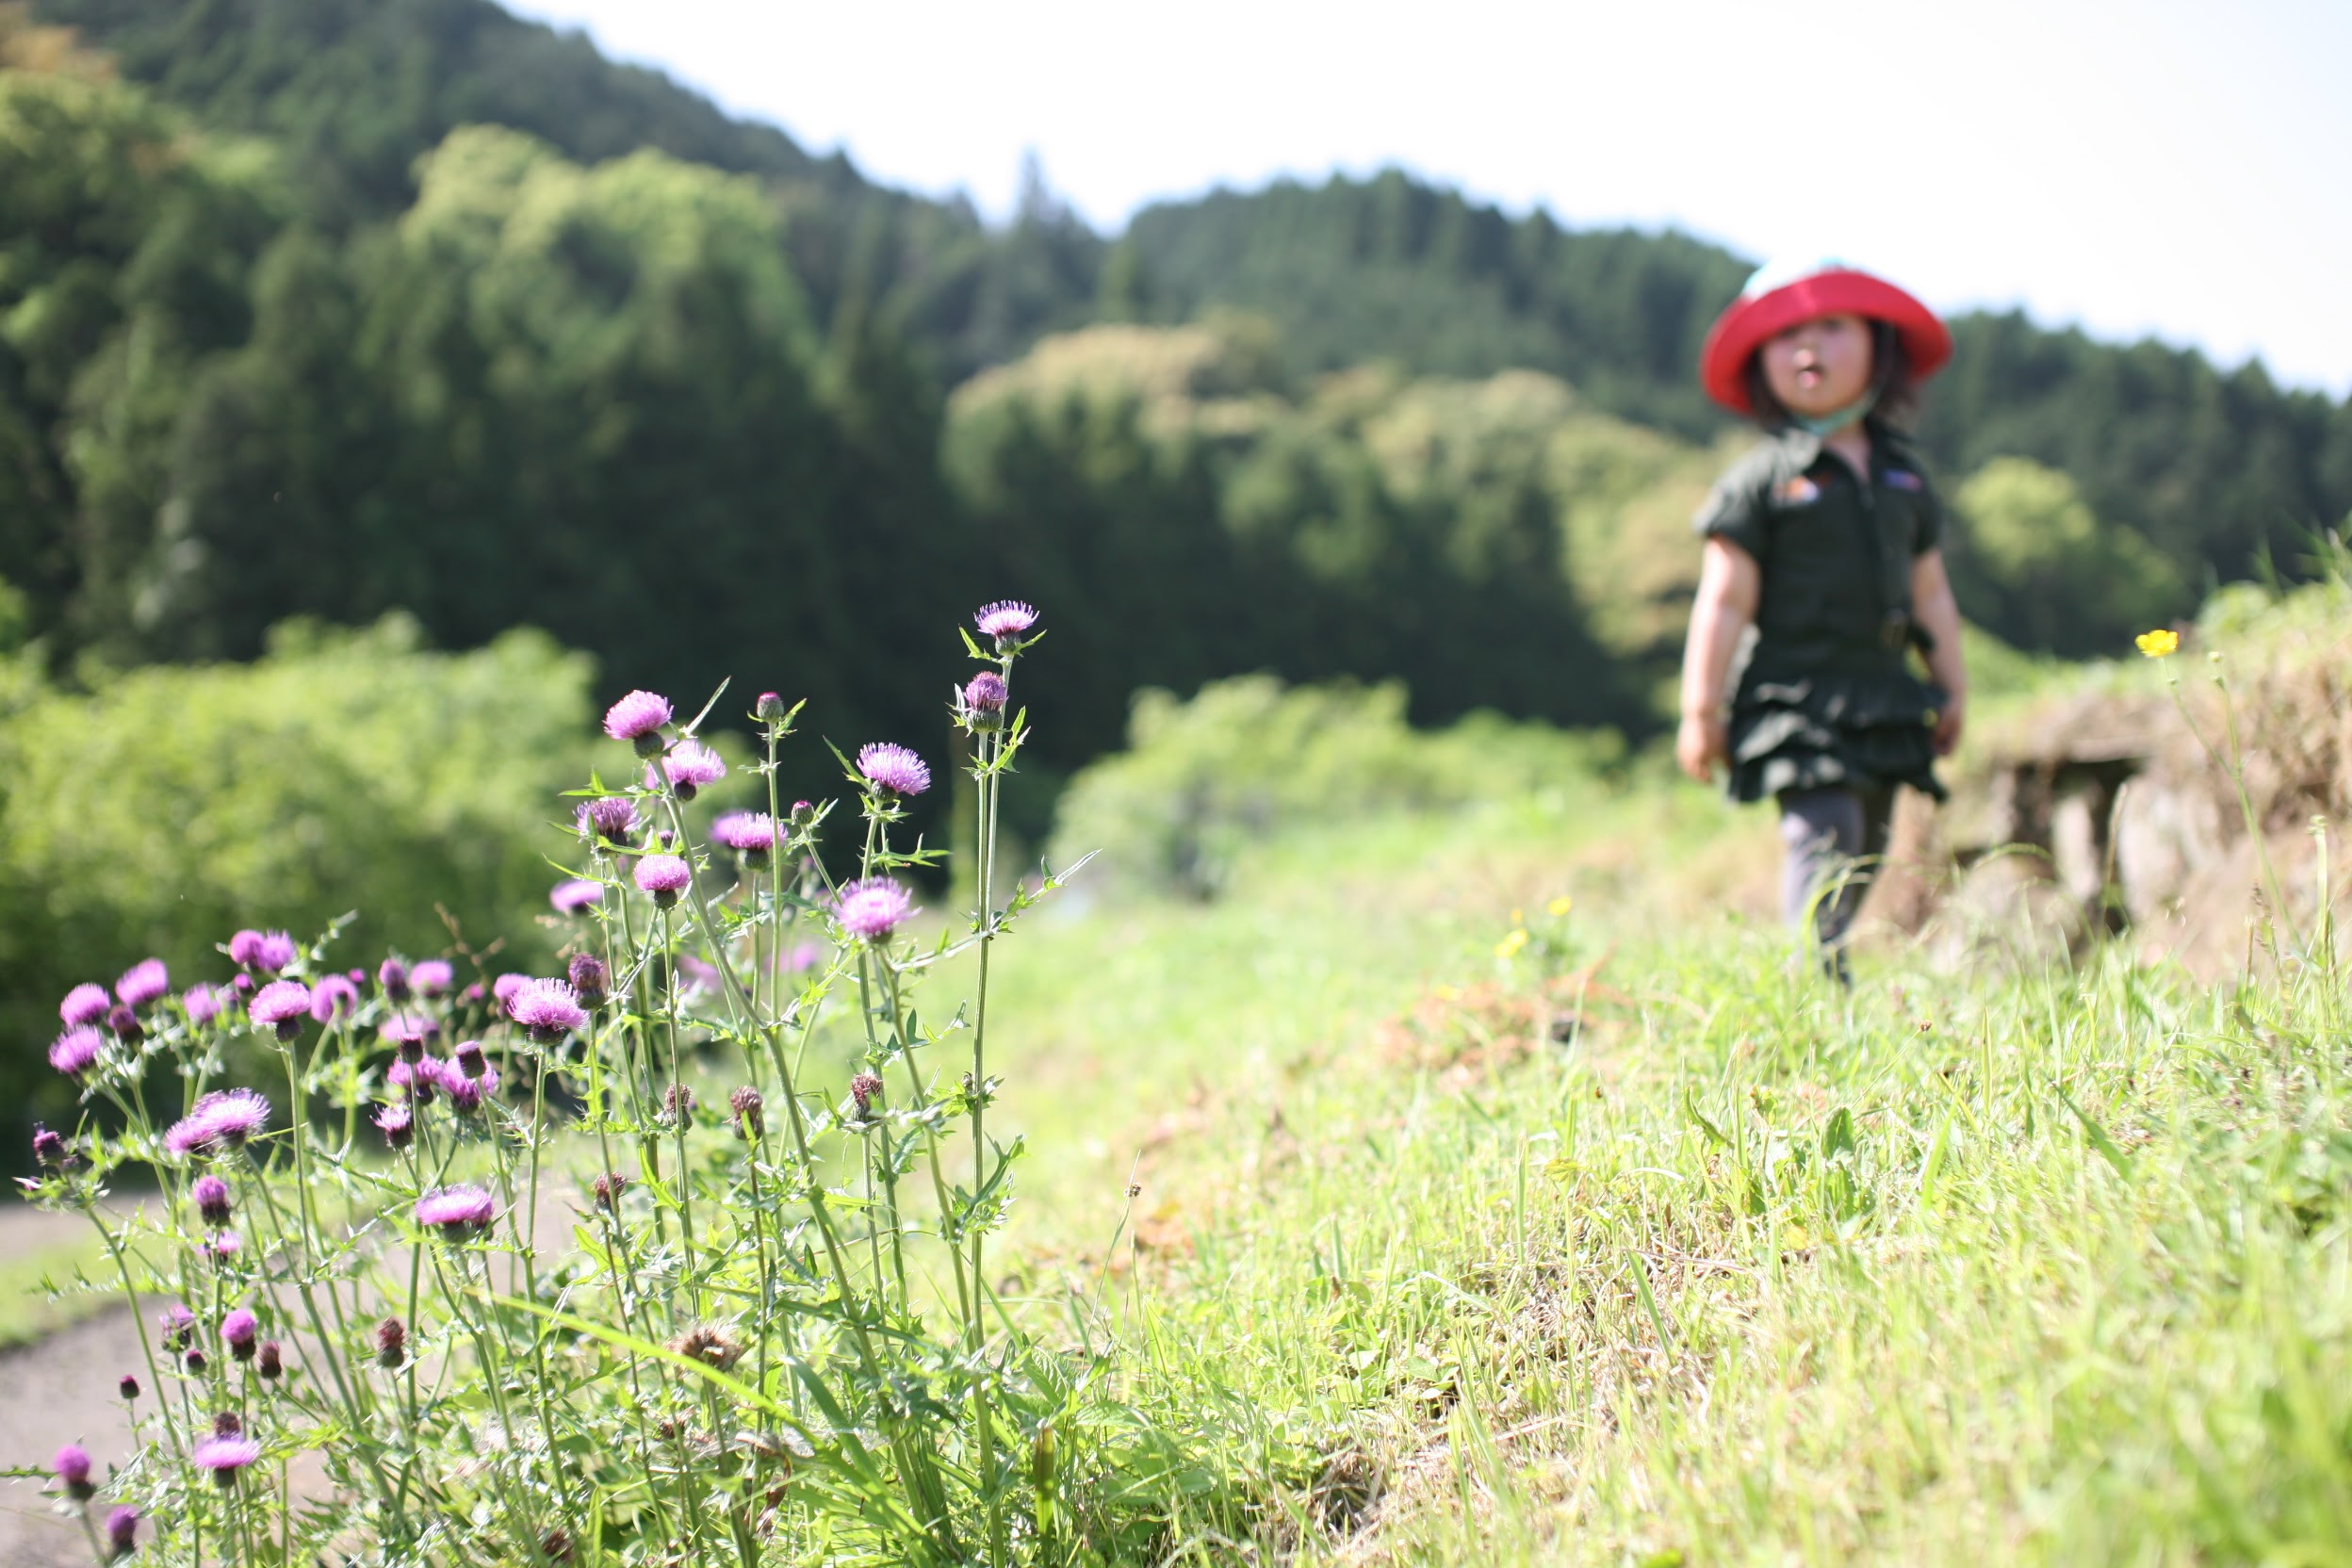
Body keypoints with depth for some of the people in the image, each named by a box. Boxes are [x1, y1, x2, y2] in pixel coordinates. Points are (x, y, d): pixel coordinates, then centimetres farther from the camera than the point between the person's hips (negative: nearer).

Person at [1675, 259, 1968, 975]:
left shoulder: (1904, 474, 13)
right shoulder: (1760, 480, -3)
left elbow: (1931, 593, 19)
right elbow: (1724, 602, -5)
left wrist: (1952, 689, 17)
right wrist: (1700, 713, -7)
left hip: (1884, 702, 6)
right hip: (1796, 702, -6)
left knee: (1865, 856, 8)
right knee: (1824, 840, -18)